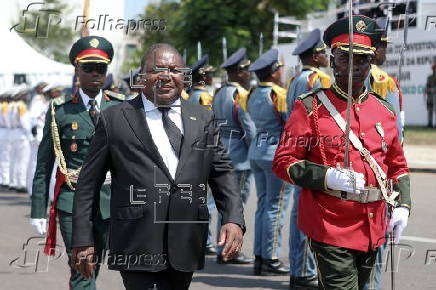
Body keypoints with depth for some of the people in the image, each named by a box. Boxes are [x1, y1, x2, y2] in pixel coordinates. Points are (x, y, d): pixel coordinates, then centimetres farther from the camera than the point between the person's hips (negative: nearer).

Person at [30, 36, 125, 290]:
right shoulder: (60, 111, 3)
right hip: (73, 202, -2)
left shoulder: (121, 108, 8)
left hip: (112, 201, 2)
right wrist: (39, 210, 1)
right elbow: (43, 166, 5)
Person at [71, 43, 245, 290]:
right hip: (137, 248, -3)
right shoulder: (114, 120, 4)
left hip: (186, 247, 4)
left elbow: (223, 172, 12)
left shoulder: (203, 119, 13)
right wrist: (83, 240, 1)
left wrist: (234, 220, -4)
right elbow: (88, 184, 5)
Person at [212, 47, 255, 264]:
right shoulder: (240, 95, -15)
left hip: (223, 153, 9)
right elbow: (249, 127, -16)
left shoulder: (219, 94, 12)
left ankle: (224, 249, 18)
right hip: (239, 157, -9)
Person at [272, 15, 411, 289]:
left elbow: (398, 166, 18)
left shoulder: (384, 110, 10)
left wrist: (402, 205, 2)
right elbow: (283, 162, -6)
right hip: (330, 228, -6)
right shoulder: (311, 107, -4)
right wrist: (327, 177, -21)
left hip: (373, 229, 6)